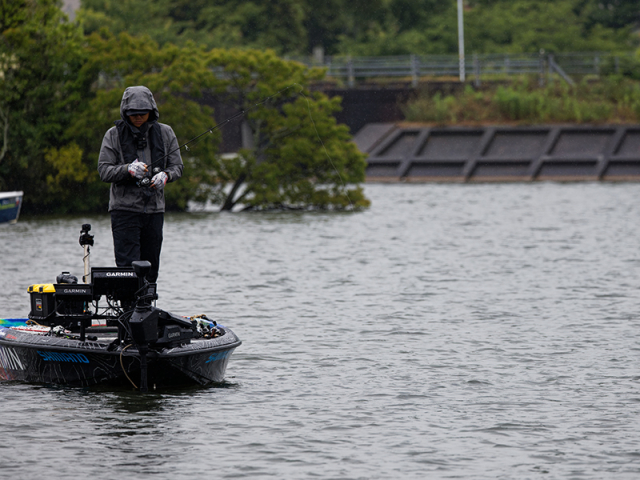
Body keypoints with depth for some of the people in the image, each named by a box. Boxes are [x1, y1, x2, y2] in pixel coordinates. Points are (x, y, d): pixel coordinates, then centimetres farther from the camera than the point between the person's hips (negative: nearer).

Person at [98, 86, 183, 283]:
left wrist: (165, 175, -16)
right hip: (124, 208, -3)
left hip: (154, 208, 3)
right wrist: (128, 169, -24)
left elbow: (177, 167, 8)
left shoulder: (165, 133, 7)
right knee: (128, 265, -13)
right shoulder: (114, 135, 0)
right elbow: (104, 170, -5)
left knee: (150, 267, 6)